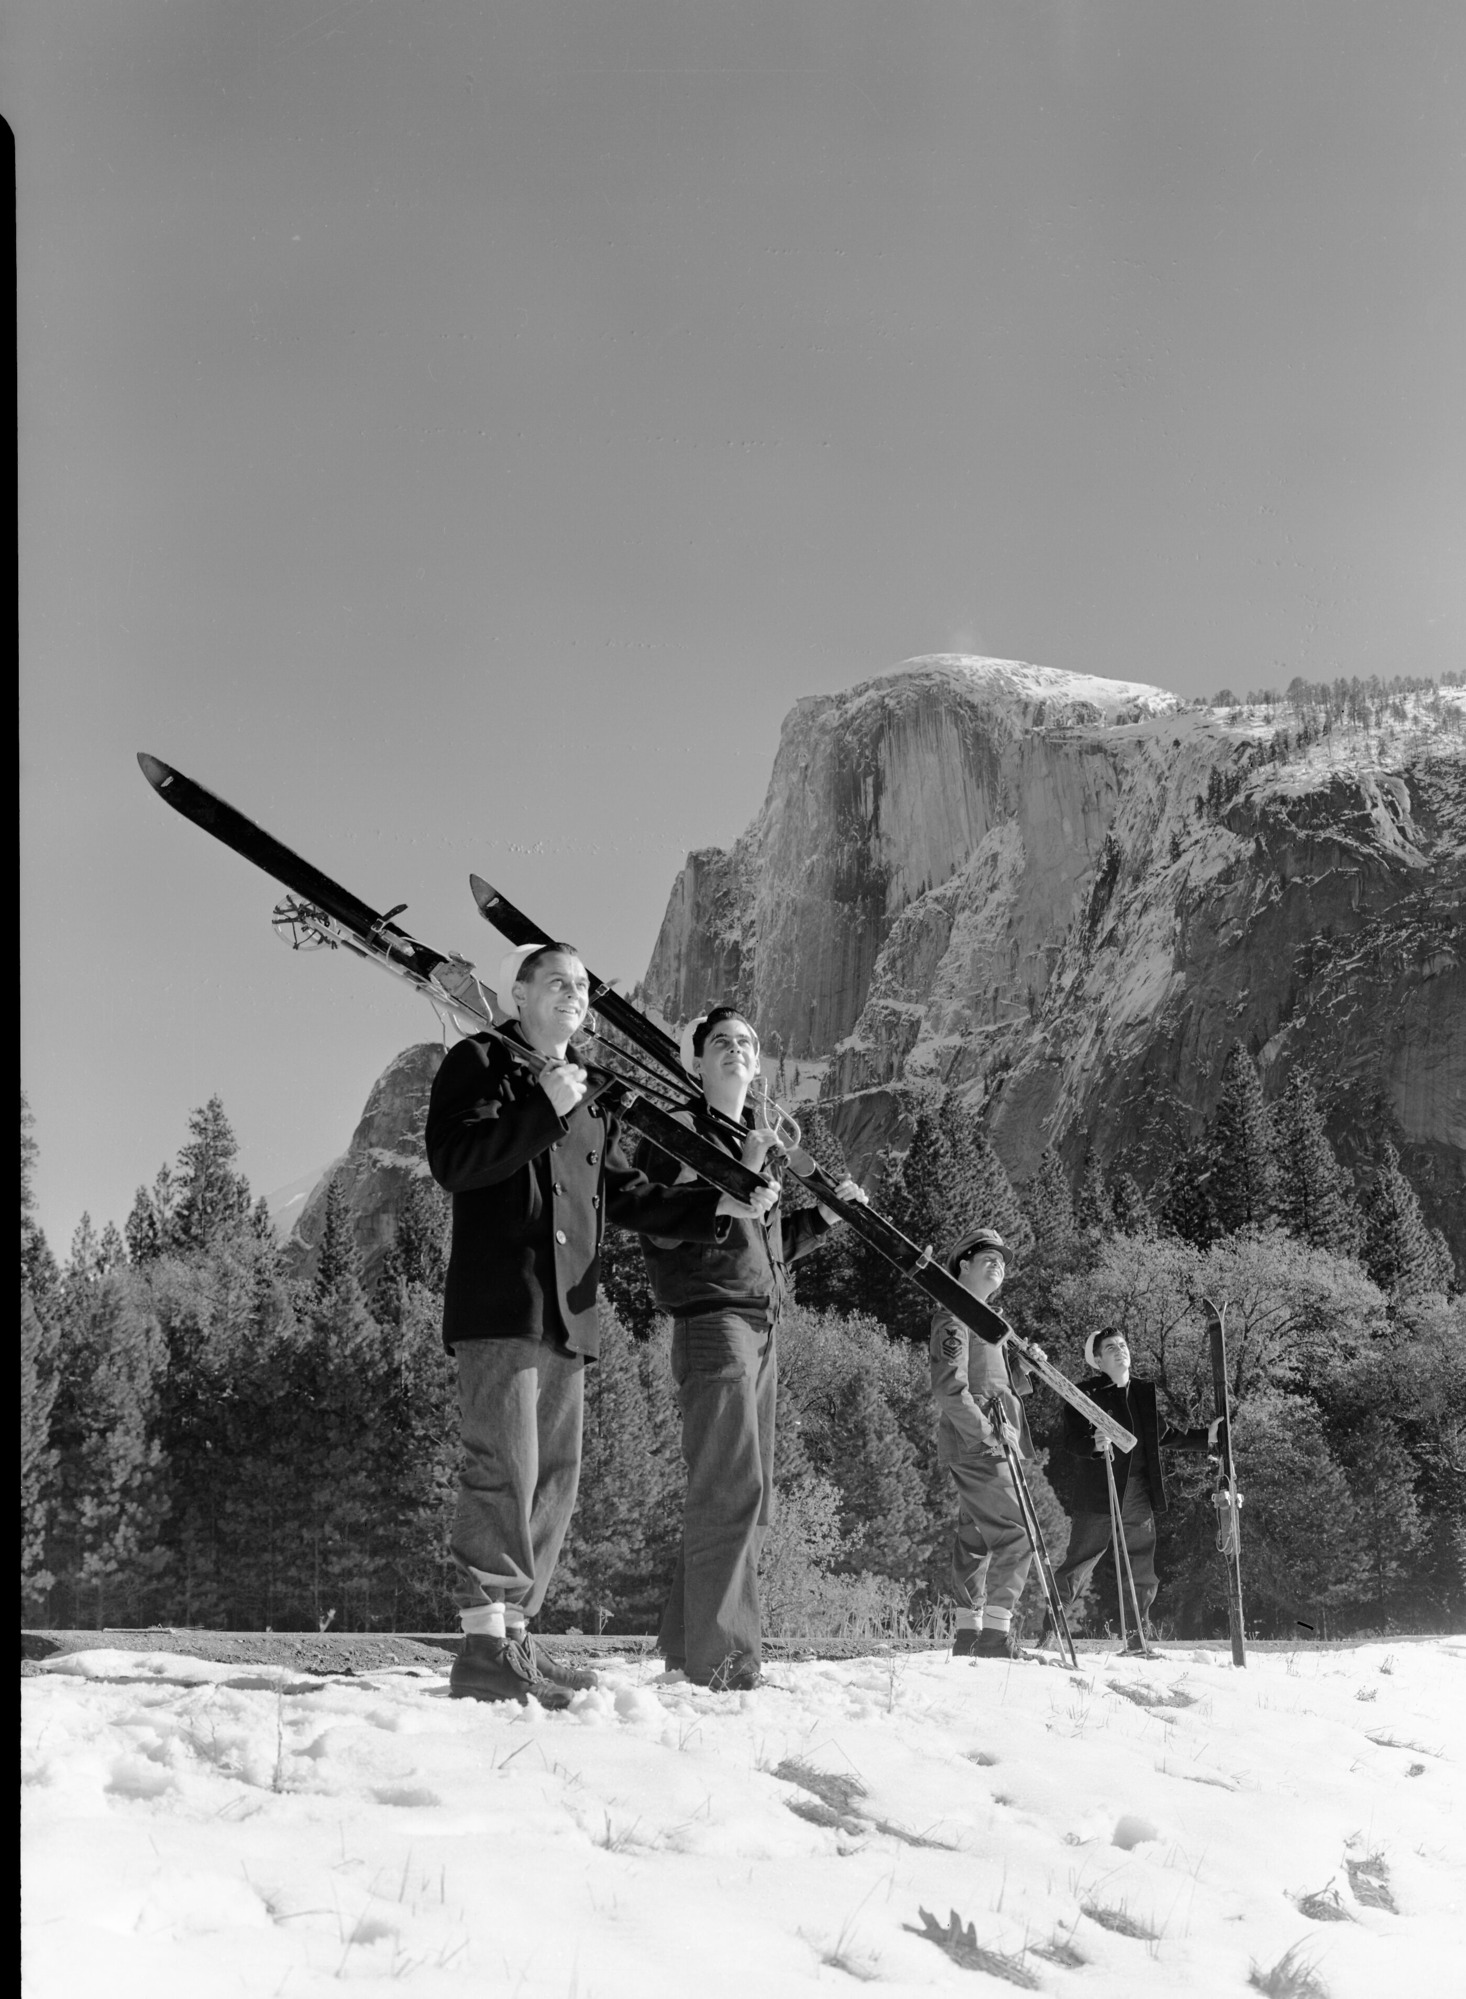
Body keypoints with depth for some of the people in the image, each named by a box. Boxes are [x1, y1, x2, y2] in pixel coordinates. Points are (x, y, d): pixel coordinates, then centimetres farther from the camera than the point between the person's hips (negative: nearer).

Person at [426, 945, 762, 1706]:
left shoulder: (589, 1089, 23)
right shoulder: (479, 1062, 0)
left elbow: (623, 1193, 21)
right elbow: (452, 1160, -15)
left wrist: (714, 1206, 9)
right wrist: (545, 1111, -18)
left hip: (567, 1313, 8)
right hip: (498, 1301, -8)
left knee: (555, 1478, 9)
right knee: (503, 1470, -14)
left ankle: (514, 1633, 15)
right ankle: (484, 1645, -14)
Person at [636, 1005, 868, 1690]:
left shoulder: (757, 1140, 24)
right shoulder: (680, 1128, -1)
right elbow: (665, 1228, -15)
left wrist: (821, 1216, 18)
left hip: (760, 1324, 9)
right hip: (711, 1317, -9)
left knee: (745, 1495, 10)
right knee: (732, 1487, -15)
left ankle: (686, 1641, 18)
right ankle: (723, 1657, -15)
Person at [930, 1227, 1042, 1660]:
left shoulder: (988, 1318, 22)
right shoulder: (955, 1318, -8)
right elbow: (948, 1388, -18)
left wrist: (1026, 1367, 3)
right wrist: (987, 1433, -21)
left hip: (994, 1443, 10)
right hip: (975, 1445, -10)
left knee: (976, 1537, 11)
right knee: (1016, 1536, -15)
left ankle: (968, 1634, 15)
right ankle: (996, 1635, -16)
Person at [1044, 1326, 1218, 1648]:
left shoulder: (1145, 1392, 14)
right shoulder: (1086, 1394, -3)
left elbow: (1168, 1436, 24)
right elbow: (1071, 1443, -11)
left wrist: (1206, 1438, 15)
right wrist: (1094, 1444, -31)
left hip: (1140, 1497, 5)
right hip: (1098, 1497, -5)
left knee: (1144, 1578, 8)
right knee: (1077, 1567, -5)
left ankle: (1138, 1640, 20)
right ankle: (1048, 1635, 3)